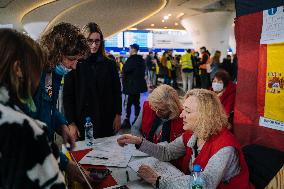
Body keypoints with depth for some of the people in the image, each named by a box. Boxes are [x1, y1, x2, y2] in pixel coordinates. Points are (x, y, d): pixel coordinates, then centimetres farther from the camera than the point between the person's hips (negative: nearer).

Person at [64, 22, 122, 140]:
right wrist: (71, 123, -6)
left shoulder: (110, 64, 2)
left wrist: (117, 115, 3)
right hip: (82, 122, -1)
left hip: (106, 122, 2)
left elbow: (117, 91, 7)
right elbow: (67, 96, -2)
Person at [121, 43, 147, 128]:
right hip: (139, 84, 8)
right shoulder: (141, 60, 10)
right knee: (136, 102, 15)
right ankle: (137, 119, 22)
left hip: (130, 85, -8)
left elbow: (125, 71, -13)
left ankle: (127, 121, -5)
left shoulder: (131, 59, -15)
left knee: (128, 103, -5)